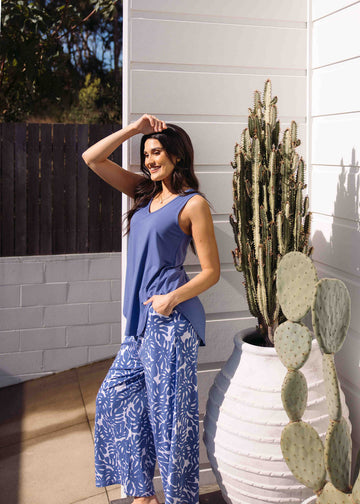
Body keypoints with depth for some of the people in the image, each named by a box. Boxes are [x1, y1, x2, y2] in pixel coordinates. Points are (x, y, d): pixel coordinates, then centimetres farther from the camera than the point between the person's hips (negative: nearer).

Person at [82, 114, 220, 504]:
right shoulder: (145, 192, 14)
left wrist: (172, 298, -20)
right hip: (142, 319, 8)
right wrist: (134, 129, 6)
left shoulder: (193, 203, -6)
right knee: (115, 397, 13)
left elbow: (211, 271, -7)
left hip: (170, 321, -8)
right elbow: (92, 159, 13)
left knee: (169, 412, 0)